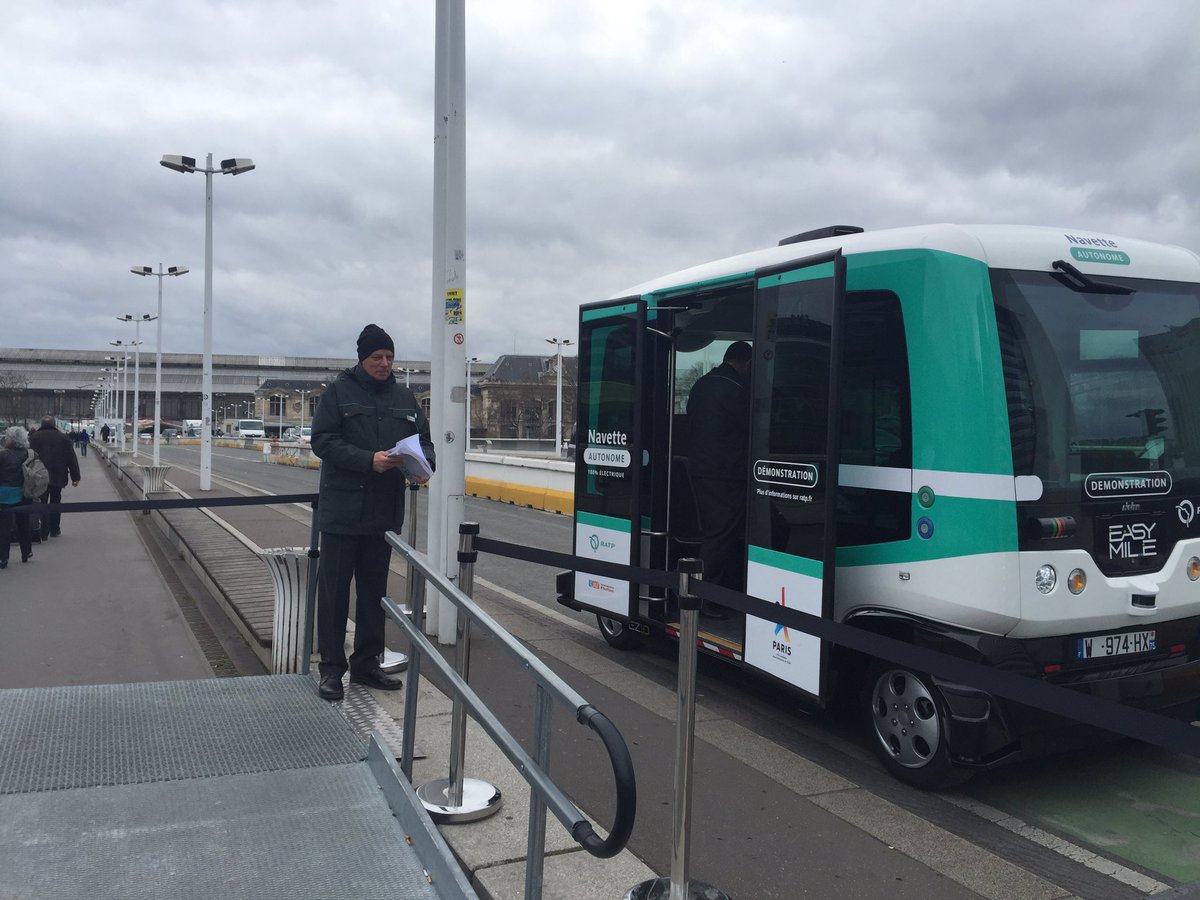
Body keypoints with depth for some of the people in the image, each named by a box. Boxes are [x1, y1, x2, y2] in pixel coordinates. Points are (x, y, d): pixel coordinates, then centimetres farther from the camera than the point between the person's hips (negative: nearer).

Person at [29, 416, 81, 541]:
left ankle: (44, 534, -5)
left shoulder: (33, 437, 0)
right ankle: (54, 530, 20)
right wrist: (75, 477, 4)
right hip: (58, 477, 1)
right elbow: (72, 459, 0)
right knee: (55, 502, 16)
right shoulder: (63, 438, 1)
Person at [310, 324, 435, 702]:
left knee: (374, 589, 12)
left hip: (385, 511, 5)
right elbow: (323, 440, -11)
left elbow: (424, 440, 13)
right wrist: (369, 460, -23)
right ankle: (332, 668, 11)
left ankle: (367, 664, 23)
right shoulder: (339, 391, -3)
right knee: (334, 589, 2)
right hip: (342, 510, -4)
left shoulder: (404, 397, 10)